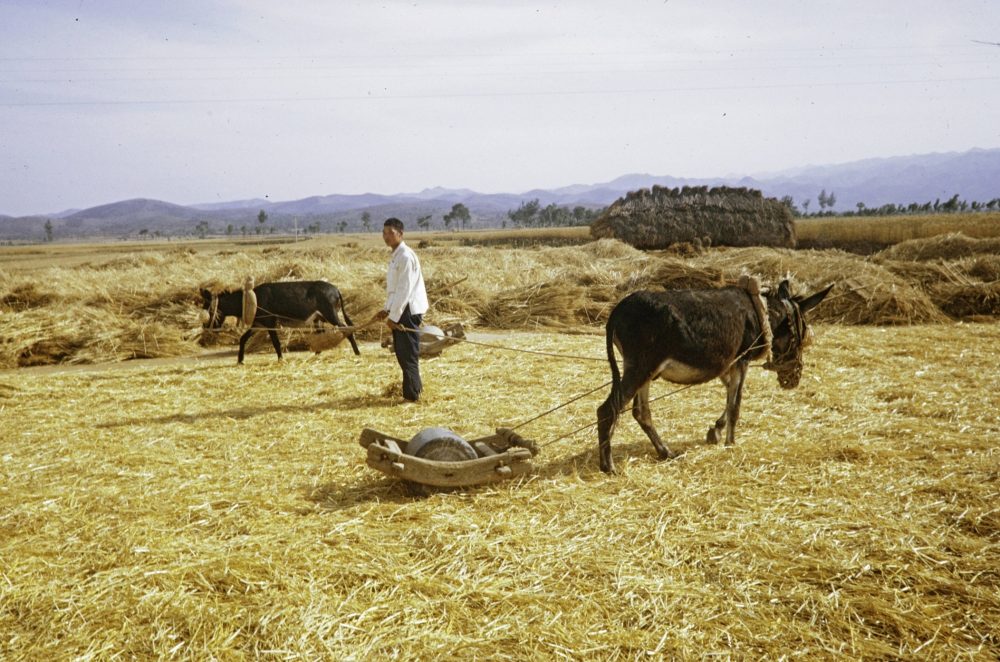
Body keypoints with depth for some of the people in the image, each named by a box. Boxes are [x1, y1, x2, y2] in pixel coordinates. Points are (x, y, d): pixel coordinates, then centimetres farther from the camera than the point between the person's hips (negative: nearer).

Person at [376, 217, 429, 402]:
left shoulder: (406, 256, -17)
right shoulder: (396, 256, 14)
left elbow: (405, 289, -21)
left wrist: (393, 316, -19)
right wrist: (387, 309, 13)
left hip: (408, 310, -10)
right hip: (401, 310, 10)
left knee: (408, 353, -4)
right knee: (402, 351, 17)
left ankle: (411, 394, 4)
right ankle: (415, 387, 29)